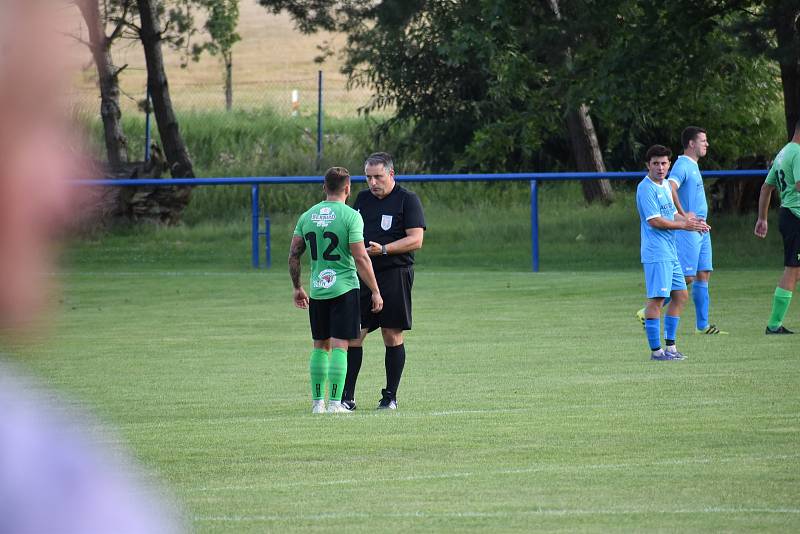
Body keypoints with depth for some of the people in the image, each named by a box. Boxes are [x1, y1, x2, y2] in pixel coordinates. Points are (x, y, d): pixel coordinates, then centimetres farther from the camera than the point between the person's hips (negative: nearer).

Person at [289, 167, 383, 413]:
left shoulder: (307, 216, 6)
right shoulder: (350, 216, -9)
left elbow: (293, 255, 7)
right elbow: (360, 258, -13)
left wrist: (297, 287, 19)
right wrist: (375, 291, -6)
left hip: (317, 290, 4)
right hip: (344, 289, -4)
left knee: (320, 346, 13)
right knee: (339, 346, -3)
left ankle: (317, 401, 13)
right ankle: (335, 403, -7)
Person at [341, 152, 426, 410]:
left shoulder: (407, 200, -3)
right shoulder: (363, 199, 15)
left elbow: (416, 240, -11)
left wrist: (383, 249, -19)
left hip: (395, 274, -5)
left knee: (392, 336, 0)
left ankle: (390, 396, 8)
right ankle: (346, 397, 0)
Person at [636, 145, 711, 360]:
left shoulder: (665, 186, 17)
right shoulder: (646, 188, -13)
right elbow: (654, 221, -19)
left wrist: (690, 220, 4)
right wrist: (685, 225, -14)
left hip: (670, 253, 10)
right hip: (656, 254, -10)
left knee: (680, 295, 13)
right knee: (656, 299, -9)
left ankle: (670, 345, 20)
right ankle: (656, 349, -7)